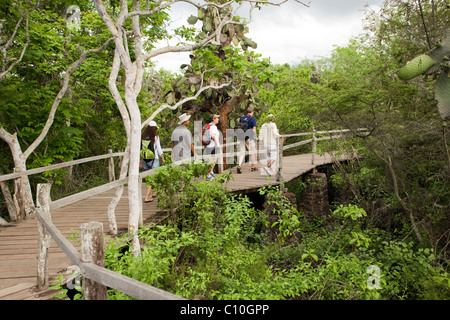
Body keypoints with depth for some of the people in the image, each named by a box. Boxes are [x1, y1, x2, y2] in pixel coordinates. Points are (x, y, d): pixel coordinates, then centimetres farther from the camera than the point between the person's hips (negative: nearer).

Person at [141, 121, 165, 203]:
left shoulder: (142, 137, 2)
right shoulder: (155, 137, -10)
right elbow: (159, 149, -7)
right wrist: (162, 158, 6)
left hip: (145, 160, 5)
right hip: (154, 160, -5)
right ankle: (147, 197, -8)